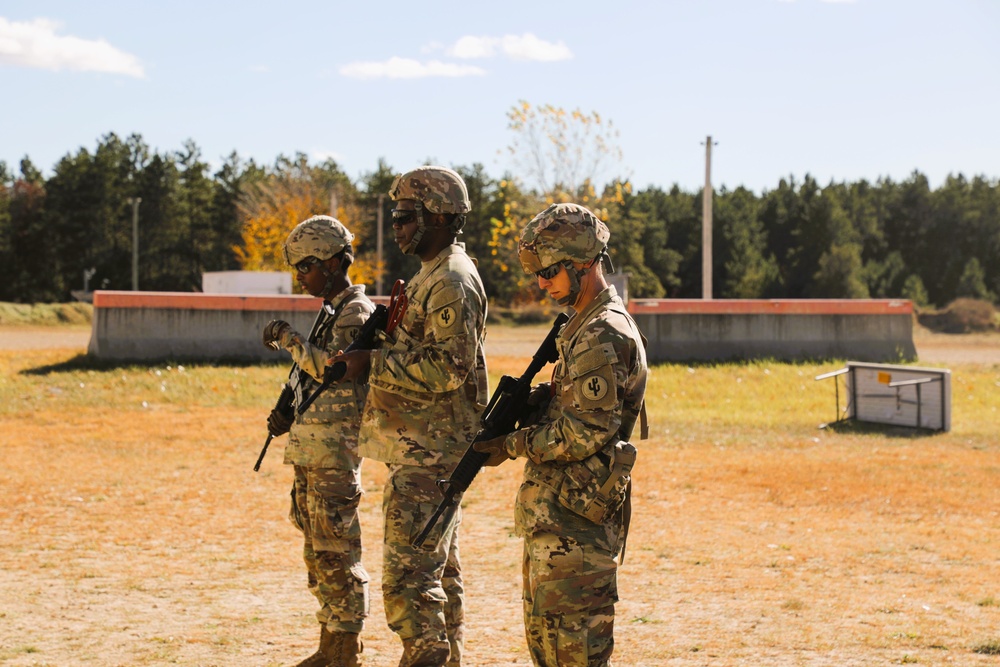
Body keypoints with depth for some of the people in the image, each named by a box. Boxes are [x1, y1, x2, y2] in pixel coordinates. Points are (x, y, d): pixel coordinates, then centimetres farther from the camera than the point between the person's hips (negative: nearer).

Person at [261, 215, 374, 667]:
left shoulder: (356, 312, -11)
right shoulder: (332, 312, 18)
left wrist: (288, 338, -17)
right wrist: (290, 418, 13)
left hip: (334, 452, -10)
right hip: (311, 449, 10)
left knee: (336, 552, -7)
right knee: (318, 553, 13)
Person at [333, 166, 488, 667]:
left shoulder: (452, 282, -15)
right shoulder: (432, 275, 18)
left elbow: (448, 367, -23)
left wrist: (373, 361, -19)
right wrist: (377, 354, 8)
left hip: (428, 457, -11)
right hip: (425, 451, 11)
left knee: (409, 575, -12)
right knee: (440, 572, 16)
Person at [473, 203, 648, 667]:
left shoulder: (603, 336, -17)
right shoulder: (586, 326, 17)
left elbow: (588, 432, -22)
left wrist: (512, 446, -14)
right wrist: (536, 400, 3)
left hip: (576, 520, -11)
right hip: (554, 513, 11)